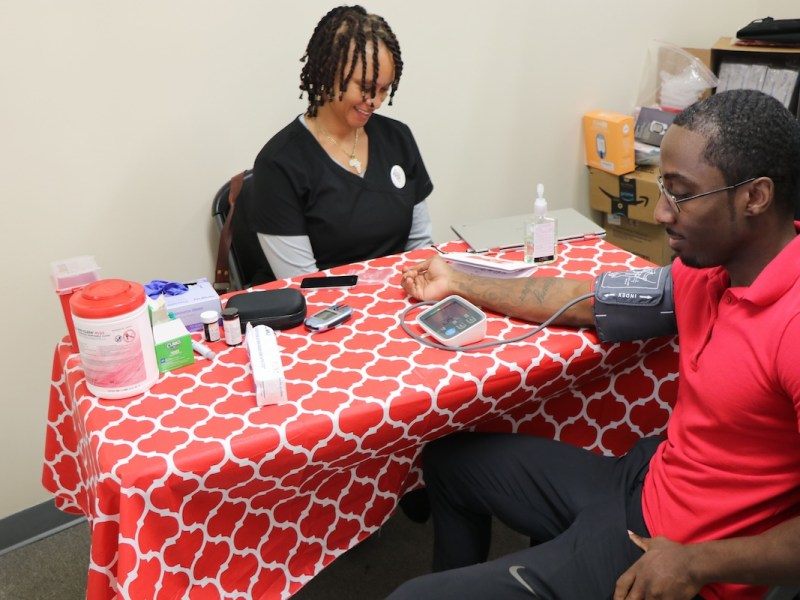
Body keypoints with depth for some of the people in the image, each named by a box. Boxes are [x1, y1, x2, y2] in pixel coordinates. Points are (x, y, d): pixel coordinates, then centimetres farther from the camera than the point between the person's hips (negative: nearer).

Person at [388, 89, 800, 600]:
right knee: (448, 458, 22)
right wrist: (461, 284, 12)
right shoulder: (708, 266, -2)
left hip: (668, 553, -8)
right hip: (642, 480, 8)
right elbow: (591, 300, 6)